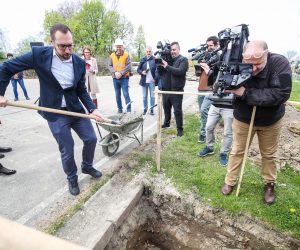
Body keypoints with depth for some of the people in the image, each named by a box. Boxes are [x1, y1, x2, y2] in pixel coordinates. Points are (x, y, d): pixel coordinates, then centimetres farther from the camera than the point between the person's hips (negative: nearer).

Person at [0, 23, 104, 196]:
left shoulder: (80, 63, -4)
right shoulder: (39, 54, -11)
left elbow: (82, 91, 1)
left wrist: (93, 109, -12)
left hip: (76, 109, 3)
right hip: (55, 113, -3)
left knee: (91, 139, 7)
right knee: (67, 150, 3)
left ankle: (87, 167, 36)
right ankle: (72, 179, 30)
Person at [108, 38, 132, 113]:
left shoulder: (126, 55, 1)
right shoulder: (112, 55, 9)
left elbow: (128, 66, -8)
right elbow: (109, 66, 5)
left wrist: (121, 73, -16)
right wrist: (115, 72, -12)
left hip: (124, 78, -4)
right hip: (115, 78, 4)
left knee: (126, 94, -8)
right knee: (117, 95, 9)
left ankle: (129, 110, -3)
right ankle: (119, 109, 21)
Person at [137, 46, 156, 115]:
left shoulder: (155, 60, -2)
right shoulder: (142, 60, 7)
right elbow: (138, 69, 10)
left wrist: (155, 78, -11)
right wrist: (142, 72, -10)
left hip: (152, 81, -3)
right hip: (144, 81, 3)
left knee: (152, 96, 5)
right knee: (144, 96, 9)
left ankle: (152, 109, 14)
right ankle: (145, 109, 19)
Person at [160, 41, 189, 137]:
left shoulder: (183, 59, -3)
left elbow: (180, 71, -20)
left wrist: (167, 66, -21)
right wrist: (159, 64, -5)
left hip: (176, 90, -5)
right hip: (165, 89, 5)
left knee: (177, 111, -2)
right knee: (166, 108, 18)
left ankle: (180, 129, 11)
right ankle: (166, 123, 39)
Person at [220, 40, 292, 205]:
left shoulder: (280, 63, -25)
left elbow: (281, 94, -34)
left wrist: (246, 93, -38)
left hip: (270, 120, 0)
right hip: (242, 119, 1)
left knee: (268, 154, 16)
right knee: (237, 152, 13)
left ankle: (269, 184, 39)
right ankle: (229, 182, 31)